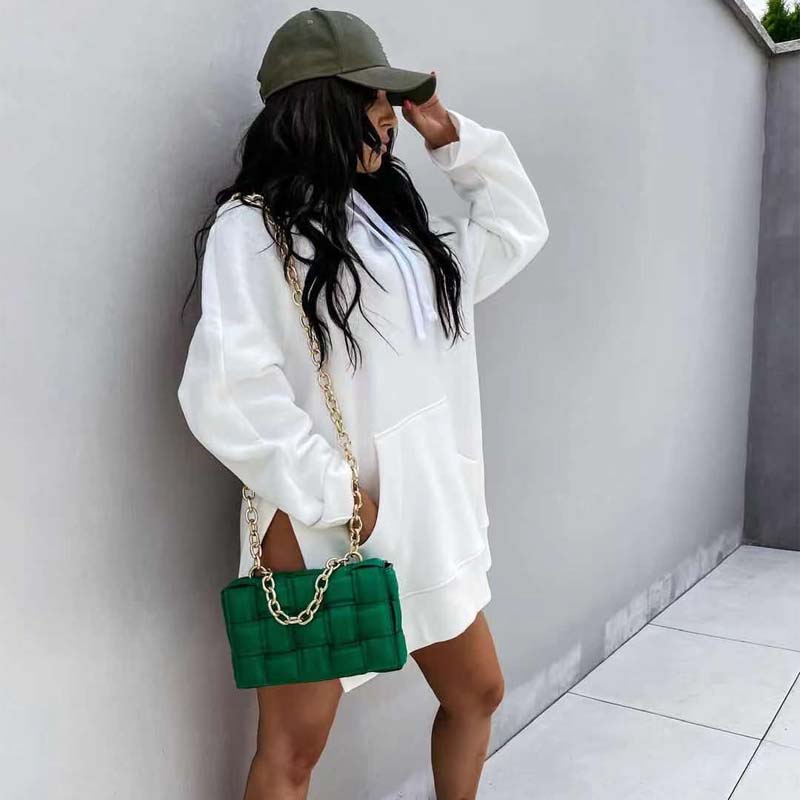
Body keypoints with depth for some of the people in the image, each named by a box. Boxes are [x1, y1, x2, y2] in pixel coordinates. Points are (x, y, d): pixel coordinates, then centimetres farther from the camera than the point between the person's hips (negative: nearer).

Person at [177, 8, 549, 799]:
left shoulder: (392, 214, 13)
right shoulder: (253, 225, -11)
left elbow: (517, 230, 22)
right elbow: (228, 390, -20)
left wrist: (453, 138, 12)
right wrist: (334, 497, -18)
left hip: (426, 505, 8)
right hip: (322, 521, -7)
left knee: (477, 692, 20)